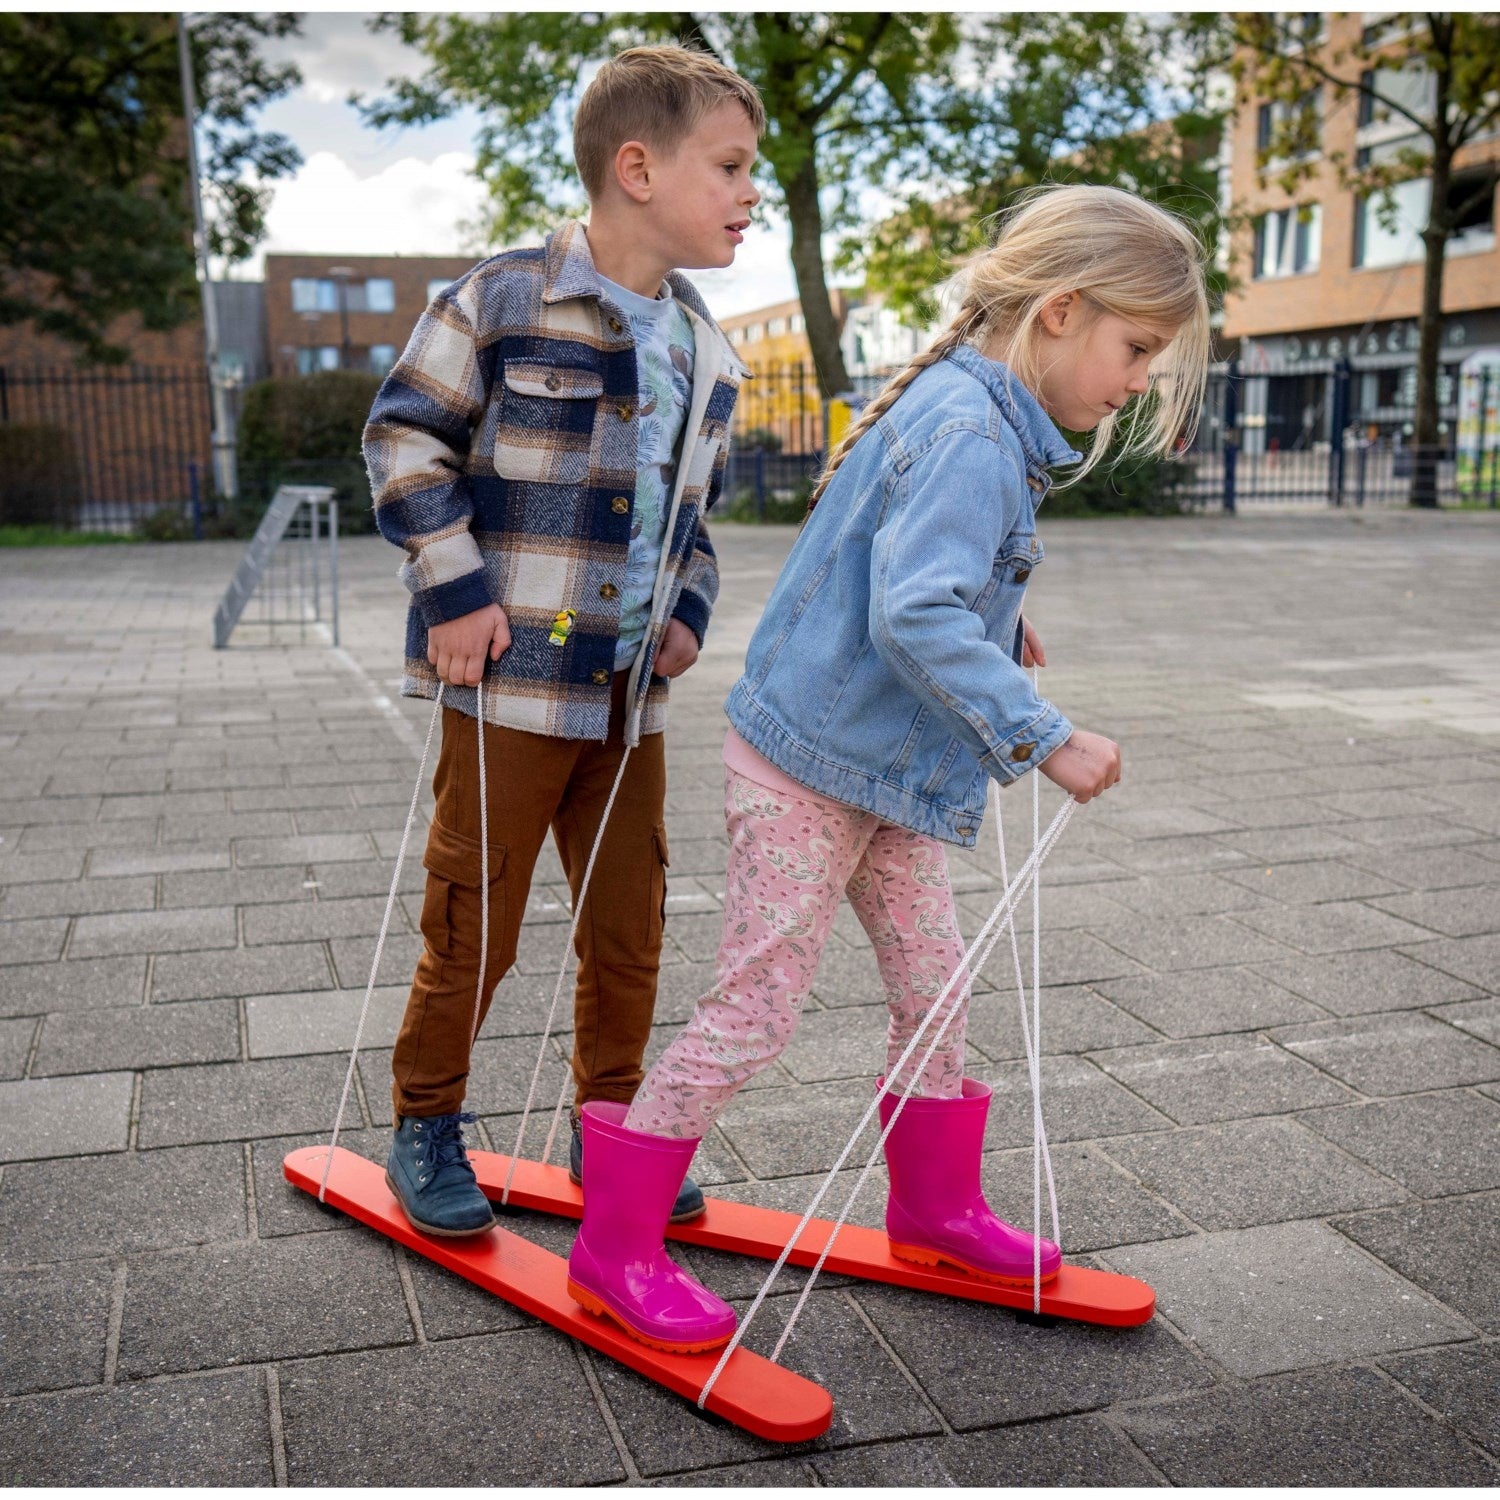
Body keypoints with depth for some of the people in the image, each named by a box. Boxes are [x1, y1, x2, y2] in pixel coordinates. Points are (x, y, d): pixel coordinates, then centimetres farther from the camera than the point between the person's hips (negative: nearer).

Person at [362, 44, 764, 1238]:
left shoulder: (705, 351, 11)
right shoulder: (507, 301, -9)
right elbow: (405, 440, -5)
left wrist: (689, 610, 6)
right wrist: (455, 589, -11)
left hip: (634, 694, 6)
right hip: (510, 683, -6)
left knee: (631, 931, 13)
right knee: (473, 931, 4)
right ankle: (426, 1127, 26)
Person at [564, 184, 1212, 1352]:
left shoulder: (969, 411, 9)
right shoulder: (969, 433, -22)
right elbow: (916, 616, -34)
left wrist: (995, 611, 14)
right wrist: (1045, 739, -30)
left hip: (885, 770, 10)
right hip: (809, 767, -10)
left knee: (935, 985, 16)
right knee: (756, 1011, -2)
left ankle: (935, 1208, 36)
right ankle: (615, 1246, 14)